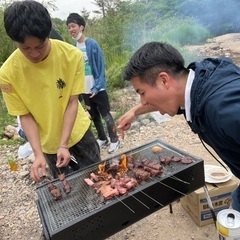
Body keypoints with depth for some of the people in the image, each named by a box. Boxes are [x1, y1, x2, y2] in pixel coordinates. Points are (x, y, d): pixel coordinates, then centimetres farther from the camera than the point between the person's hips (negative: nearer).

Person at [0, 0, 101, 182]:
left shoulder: (72, 56, -22)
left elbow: (72, 102, -17)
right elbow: (25, 116, -13)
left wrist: (64, 144, -22)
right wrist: (38, 153, -22)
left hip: (78, 130, 1)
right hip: (49, 142, 0)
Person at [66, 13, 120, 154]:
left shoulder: (92, 44, -11)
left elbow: (101, 67, -12)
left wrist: (97, 87, -18)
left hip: (98, 88, -5)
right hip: (84, 90, 6)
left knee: (106, 115, 4)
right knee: (94, 116, 16)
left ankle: (115, 140, 19)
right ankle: (102, 139, 32)